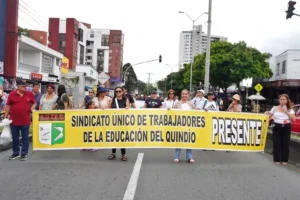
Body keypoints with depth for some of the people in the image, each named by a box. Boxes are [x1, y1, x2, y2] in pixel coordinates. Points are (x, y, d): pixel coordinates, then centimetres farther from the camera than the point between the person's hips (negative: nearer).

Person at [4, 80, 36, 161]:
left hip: (25, 121, -1)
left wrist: (32, 108, -9)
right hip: (14, 120, 1)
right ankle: (16, 153, 26)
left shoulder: (30, 94, -1)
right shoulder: (12, 94, -1)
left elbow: (34, 103, 12)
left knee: (25, 138, 6)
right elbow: (8, 106, 5)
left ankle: (24, 154, 16)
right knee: (15, 138, 12)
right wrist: (5, 117, 3)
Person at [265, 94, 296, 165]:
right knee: (276, 143, 1)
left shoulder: (290, 109, 4)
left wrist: (286, 112, -13)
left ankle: (284, 160, 15)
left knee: (285, 144, 4)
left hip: (286, 127, 0)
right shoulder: (275, 108, 4)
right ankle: (277, 159, 11)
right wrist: (267, 113, -14)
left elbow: (293, 119, -7)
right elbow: (269, 115, 9)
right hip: (277, 127, 0)